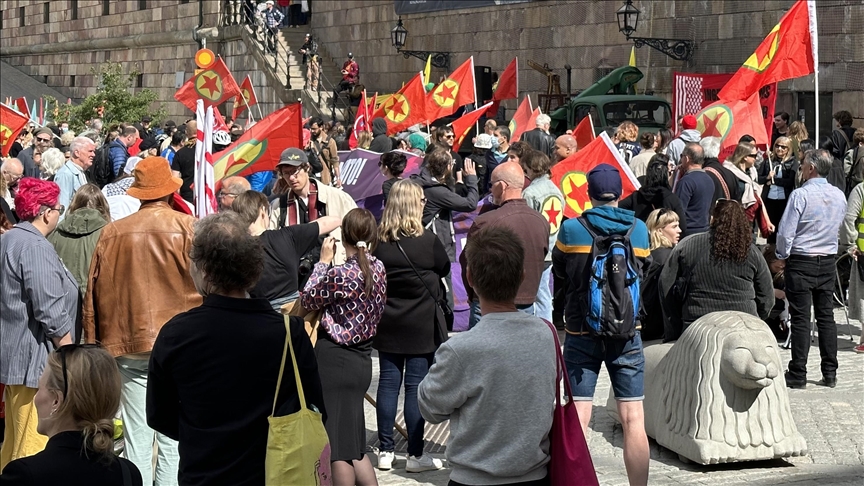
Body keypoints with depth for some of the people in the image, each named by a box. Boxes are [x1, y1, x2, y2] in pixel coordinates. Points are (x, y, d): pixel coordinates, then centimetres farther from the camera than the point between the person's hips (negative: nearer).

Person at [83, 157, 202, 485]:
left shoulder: (112, 233, 2)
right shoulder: (187, 227, -7)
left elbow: (95, 293, 7)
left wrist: (95, 342, 16)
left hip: (128, 345, 3)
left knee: (136, 439, 7)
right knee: (173, 440, 3)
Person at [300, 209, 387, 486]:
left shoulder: (342, 274, -18)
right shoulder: (378, 269, 4)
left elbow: (308, 300, -4)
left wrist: (323, 262, 4)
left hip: (335, 359, -8)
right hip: (362, 358, 8)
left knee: (337, 447, -1)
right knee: (354, 445, 18)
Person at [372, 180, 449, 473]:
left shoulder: (378, 242, -5)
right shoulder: (427, 241, -14)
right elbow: (445, 269, 3)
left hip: (387, 325, 4)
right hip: (421, 326, -3)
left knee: (388, 383, 9)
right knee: (416, 387, 2)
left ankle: (386, 451, 14)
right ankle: (415, 454, 6)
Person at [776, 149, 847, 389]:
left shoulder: (800, 195, -16)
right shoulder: (839, 196, 2)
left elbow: (785, 232, -15)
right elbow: (839, 226, 13)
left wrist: (783, 255, 1)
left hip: (801, 262, -5)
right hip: (828, 262, 5)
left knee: (801, 318, -2)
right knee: (826, 317, 10)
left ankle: (798, 375, -1)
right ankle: (830, 373, 12)